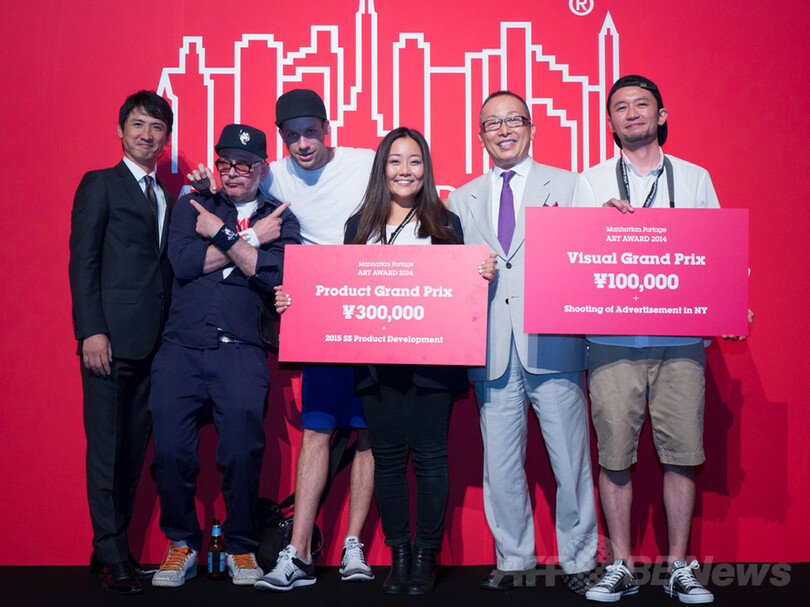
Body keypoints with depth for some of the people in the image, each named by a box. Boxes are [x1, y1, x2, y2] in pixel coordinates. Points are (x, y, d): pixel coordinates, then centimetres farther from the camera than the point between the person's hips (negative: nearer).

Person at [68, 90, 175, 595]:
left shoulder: (170, 199, 20)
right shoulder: (100, 185, 3)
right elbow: (83, 262, -5)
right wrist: (91, 330, -13)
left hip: (153, 343, 6)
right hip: (111, 340, -5)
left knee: (134, 447, 8)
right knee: (107, 447, -1)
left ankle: (116, 545, 18)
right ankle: (111, 553, 7)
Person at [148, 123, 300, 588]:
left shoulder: (281, 220, 12)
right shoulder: (193, 206, 16)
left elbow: (279, 275, -7)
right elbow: (183, 261, -3)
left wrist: (222, 235, -4)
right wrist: (250, 239, -3)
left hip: (242, 352, -1)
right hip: (182, 346, 2)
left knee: (243, 452, -9)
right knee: (171, 451, -4)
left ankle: (242, 547, 13)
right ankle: (183, 544, 18)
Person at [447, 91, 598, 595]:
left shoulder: (568, 186, 9)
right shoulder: (462, 199, 17)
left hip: (553, 346, -2)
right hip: (492, 353, 3)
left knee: (571, 463, 0)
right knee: (500, 464, 6)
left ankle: (579, 562, 16)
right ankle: (514, 562, 21)